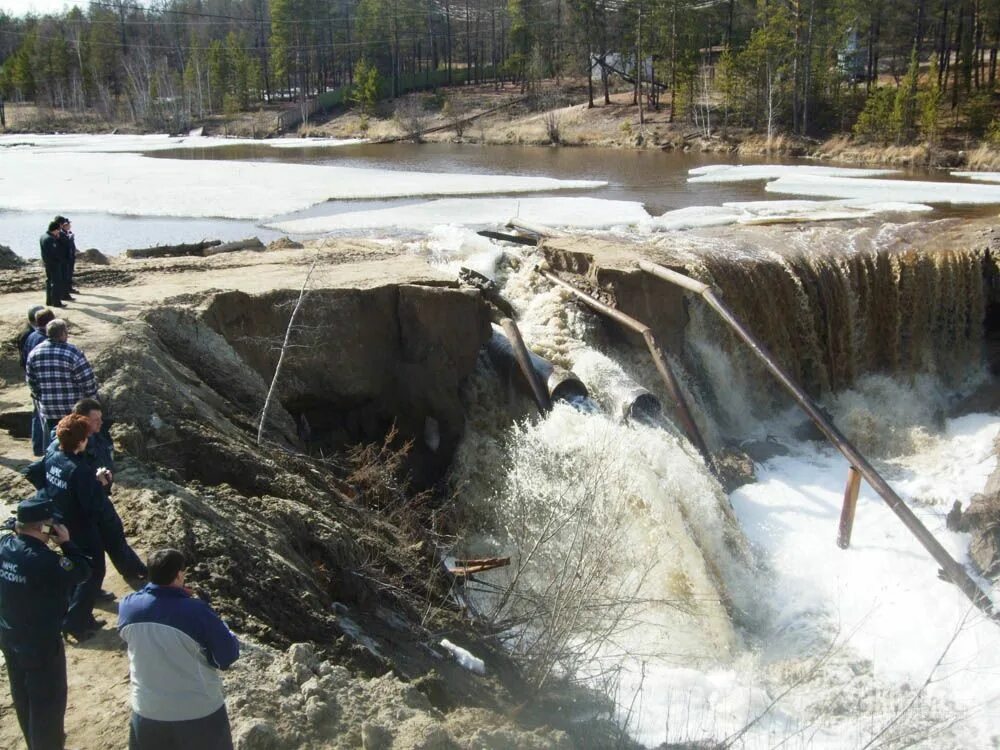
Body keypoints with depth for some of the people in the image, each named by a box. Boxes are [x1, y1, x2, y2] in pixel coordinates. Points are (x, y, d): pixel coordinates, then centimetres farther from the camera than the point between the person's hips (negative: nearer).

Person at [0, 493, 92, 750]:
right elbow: (83, 572, -20)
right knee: (49, 701, 12)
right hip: (42, 644, -8)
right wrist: (66, 542, -14)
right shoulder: (45, 561, -32)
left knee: (23, 697, 26)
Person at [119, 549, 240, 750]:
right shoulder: (196, 611, -23)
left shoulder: (128, 606, -10)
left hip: (148, 711, 4)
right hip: (200, 712, -3)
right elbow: (229, 655, -16)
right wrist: (217, 626, 2)